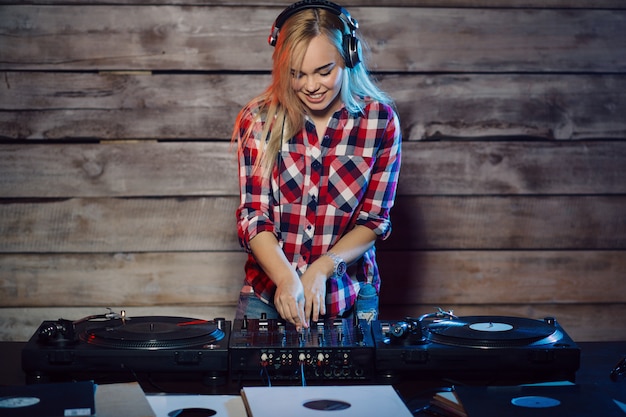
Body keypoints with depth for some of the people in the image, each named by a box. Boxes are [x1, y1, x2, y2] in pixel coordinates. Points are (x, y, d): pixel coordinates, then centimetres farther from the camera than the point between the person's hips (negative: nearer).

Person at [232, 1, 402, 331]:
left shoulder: (380, 120, -7)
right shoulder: (258, 120, -6)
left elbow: (375, 220, -4)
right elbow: (253, 217, -9)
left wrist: (323, 267, -18)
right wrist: (286, 279, -25)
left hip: (348, 301, 0)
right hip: (266, 296, 1)